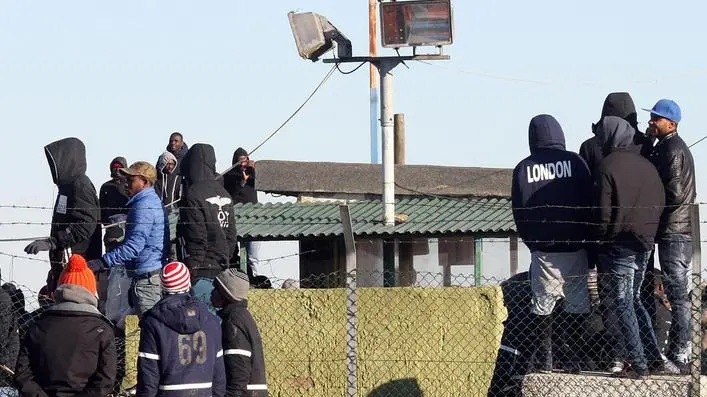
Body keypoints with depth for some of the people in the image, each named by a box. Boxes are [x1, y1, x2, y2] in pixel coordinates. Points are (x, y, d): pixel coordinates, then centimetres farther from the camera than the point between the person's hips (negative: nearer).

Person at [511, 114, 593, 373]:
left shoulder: (523, 168, 1)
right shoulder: (574, 162, -2)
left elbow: (518, 212, 4)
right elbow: (589, 204, 1)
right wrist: (588, 239, 11)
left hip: (541, 248, 1)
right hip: (574, 246, -1)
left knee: (542, 304, 7)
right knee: (577, 303, 6)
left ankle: (544, 360, 3)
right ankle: (574, 359, 2)